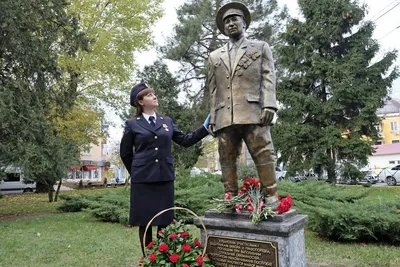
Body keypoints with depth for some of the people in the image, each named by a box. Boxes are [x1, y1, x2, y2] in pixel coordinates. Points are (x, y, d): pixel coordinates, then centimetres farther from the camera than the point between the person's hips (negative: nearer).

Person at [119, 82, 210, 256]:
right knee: (144, 222, 7)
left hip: (165, 177, 3)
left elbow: (185, 140, 6)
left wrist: (205, 128, -2)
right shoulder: (132, 124, 1)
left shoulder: (167, 121, 10)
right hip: (142, 179, -2)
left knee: (165, 221, 9)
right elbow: (125, 153, 8)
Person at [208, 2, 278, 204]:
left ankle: (271, 198, -4)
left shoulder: (260, 47, 20)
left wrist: (269, 105, -9)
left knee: (263, 155, -9)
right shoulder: (215, 56, 26)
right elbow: (213, 90, 19)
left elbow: (268, 78, 6)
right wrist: (212, 118, 9)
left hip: (253, 112, -3)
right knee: (227, 158, 0)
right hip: (225, 117, 3)